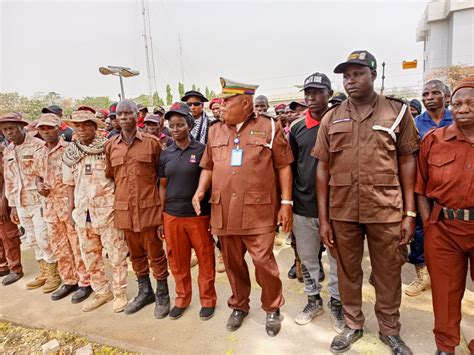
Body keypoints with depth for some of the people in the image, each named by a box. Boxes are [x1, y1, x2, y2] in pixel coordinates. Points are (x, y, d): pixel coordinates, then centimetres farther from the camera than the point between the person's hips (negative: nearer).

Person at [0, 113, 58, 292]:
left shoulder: (38, 145, -9)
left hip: (40, 201, -7)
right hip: (21, 205, 7)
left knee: (44, 239, -2)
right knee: (32, 241, 14)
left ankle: (54, 274, 14)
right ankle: (44, 272, 28)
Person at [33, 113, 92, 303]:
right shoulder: (38, 154, 10)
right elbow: (37, 176, 22)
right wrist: (38, 185, 0)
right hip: (50, 207, 6)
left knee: (78, 246, 2)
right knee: (59, 247, 15)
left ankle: (84, 282, 16)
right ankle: (69, 281, 30)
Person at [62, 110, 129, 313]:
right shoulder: (70, 153, 7)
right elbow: (71, 183, 14)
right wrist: (71, 208, 11)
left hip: (108, 210, -5)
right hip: (83, 212, 5)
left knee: (116, 255, 4)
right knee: (90, 257, 16)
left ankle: (120, 293, 21)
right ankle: (101, 292, 33)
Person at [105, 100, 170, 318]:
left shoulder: (152, 142, -3)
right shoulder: (110, 146, 6)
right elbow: (109, 176, 14)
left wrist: (163, 204, -2)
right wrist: (115, 201, 9)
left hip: (149, 207, -4)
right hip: (124, 209, 4)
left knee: (155, 253, 7)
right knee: (135, 254, 17)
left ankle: (162, 295, 25)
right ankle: (145, 292, 36)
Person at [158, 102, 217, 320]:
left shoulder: (202, 150, -5)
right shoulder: (165, 155, 6)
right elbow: (163, 186, 11)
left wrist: (215, 215, -6)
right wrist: (160, 216, 7)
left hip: (199, 215, -3)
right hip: (172, 216, 4)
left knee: (205, 259, 8)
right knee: (178, 261, 15)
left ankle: (207, 299, 29)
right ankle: (182, 298, 36)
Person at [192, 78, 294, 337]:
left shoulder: (269, 127, 0)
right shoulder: (215, 131, 11)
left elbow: (283, 167, 0)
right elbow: (208, 166, 17)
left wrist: (286, 203, -4)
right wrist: (200, 190, -1)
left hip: (258, 211, -4)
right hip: (224, 212, 4)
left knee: (263, 261, 1)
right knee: (232, 263, 15)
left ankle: (272, 308, 28)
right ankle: (239, 306, 38)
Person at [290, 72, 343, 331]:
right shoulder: (296, 127, 5)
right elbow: (290, 166, 9)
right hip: (302, 207, 3)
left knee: (337, 260, 11)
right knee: (307, 258, 16)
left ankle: (336, 303, 32)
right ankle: (313, 300, 36)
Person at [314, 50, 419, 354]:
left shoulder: (398, 111, 1)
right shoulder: (331, 118, 4)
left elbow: (407, 162, 2)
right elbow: (323, 168, 3)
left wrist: (410, 213, -3)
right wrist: (323, 217, 0)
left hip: (387, 211, -1)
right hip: (342, 211, 1)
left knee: (388, 274, 13)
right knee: (348, 271, 15)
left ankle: (390, 330, 37)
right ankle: (353, 325, 37)